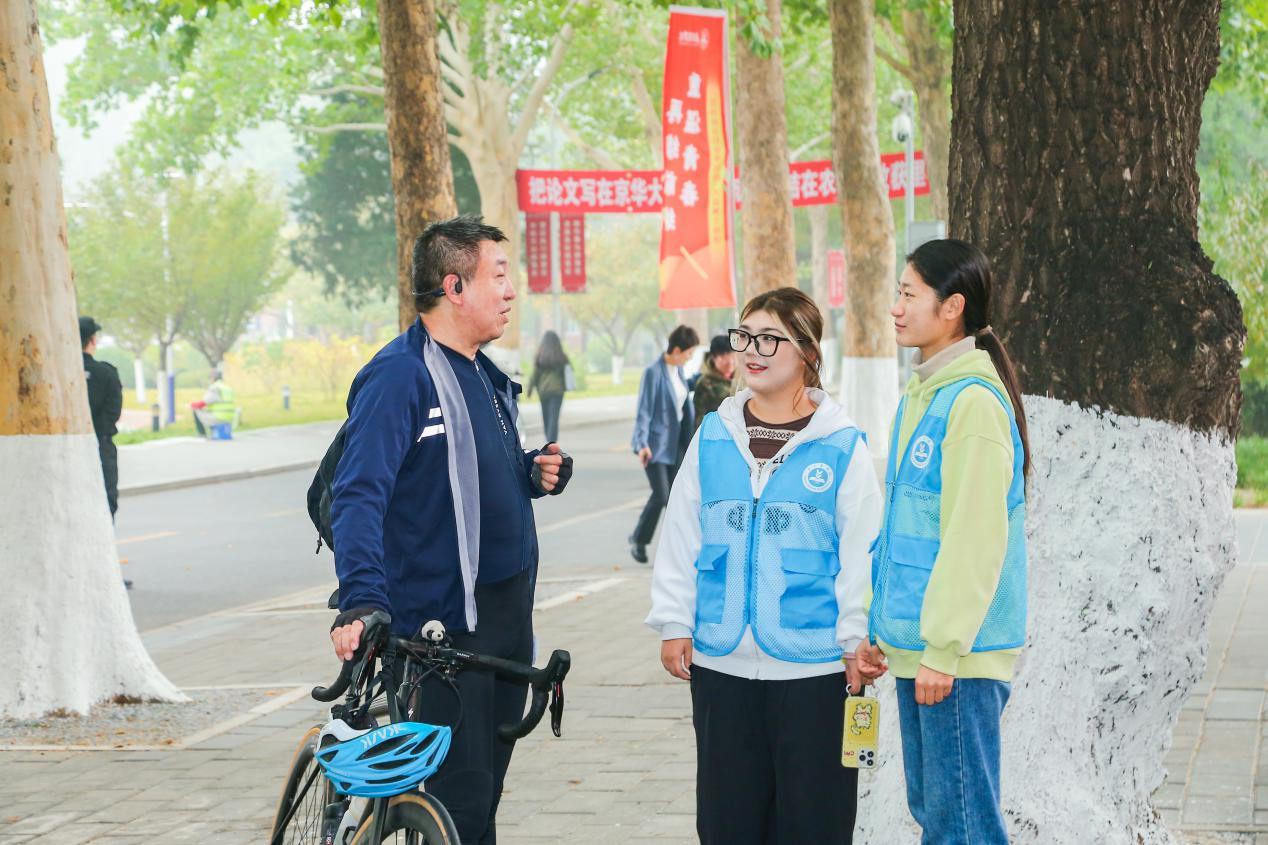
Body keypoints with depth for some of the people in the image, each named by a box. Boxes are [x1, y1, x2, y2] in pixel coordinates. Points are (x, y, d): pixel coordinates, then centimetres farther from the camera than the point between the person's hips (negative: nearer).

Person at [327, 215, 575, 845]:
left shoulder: (485, 377, 15)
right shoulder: (400, 374, -14)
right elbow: (358, 494, -24)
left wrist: (536, 473, 3)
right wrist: (361, 598, -37)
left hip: (508, 619, 9)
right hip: (447, 623, -9)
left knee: (485, 792, 14)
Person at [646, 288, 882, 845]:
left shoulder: (842, 445, -4)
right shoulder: (713, 437, 6)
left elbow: (860, 549, -3)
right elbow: (680, 539, 11)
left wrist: (856, 641, -5)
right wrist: (674, 624, 6)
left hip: (814, 666, -3)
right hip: (721, 660, 3)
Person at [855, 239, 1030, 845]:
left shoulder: (974, 401, -15)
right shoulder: (919, 395, 15)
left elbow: (976, 538, -19)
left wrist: (944, 648, -19)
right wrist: (881, 630, 17)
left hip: (957, 654, -9)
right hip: (915, 644, 9)